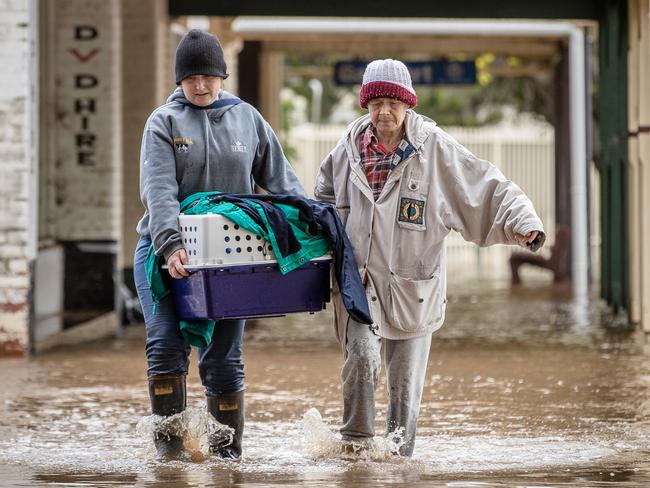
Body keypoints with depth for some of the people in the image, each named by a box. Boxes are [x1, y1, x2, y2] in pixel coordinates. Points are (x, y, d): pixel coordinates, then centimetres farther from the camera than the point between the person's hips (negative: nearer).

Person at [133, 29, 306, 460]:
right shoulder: (165, 122, -1)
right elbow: (158, 190, -14)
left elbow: (282, 181, 11)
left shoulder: (248, 120, 9)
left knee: (224, 357, 1)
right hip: (166, 250, -2)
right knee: (166, 342, -16)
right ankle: (169, 440, -7)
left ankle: (228, 452, 10)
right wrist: (171, 245, -29)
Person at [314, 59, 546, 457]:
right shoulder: (352, 145, 1)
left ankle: (399, 453, 20)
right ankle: (356, 439, 0)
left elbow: (488, 188, -10)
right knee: (361, 355, -18)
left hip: (413, 284, -1)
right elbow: (328, 192, 22)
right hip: (360, 277, 1)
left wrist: (524, 222, -25)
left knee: (406, 375, 6)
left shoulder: (434, 147, -8)